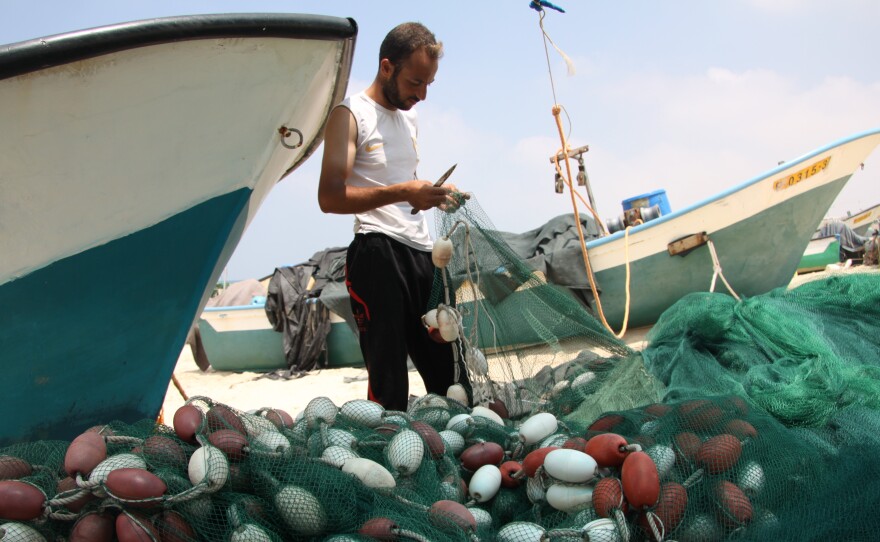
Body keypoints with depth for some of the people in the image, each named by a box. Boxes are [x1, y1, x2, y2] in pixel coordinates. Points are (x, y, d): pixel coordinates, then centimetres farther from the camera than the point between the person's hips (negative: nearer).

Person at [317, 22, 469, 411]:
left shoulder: (409, 118, 23)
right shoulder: (350, 115, -3)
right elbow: (329, 197, -14)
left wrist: (432, 194, 12)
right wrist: (402, 192, -22)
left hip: (421, 252, 8)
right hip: (377, 252, -7)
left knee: (446, 370, 7)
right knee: (388, 377, -7)